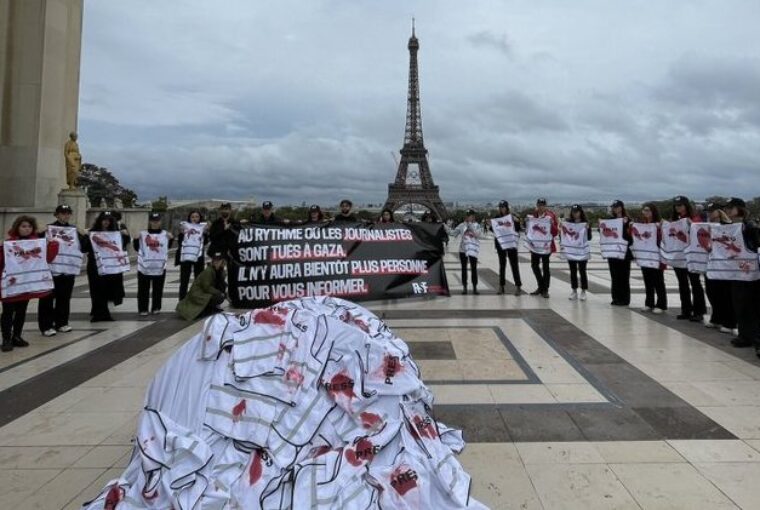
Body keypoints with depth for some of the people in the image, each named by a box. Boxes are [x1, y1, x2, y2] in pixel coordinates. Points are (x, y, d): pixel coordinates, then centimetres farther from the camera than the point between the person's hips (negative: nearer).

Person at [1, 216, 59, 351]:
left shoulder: (39, 241, 3)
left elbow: (48, 256, 2)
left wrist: (53, 244, -10)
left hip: (28, 282, 4)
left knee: (21, 311, 14)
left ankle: (16, 336, 25)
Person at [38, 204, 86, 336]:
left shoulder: (74, 230, 10)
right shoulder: (48, 228, -1)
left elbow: (84, 247, 7)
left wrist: (83, 236, -8)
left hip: (69, 268, 4)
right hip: (51, 269, -4)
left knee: (65, 297, 11)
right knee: (48, 297, -1)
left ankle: (61, 323, 21)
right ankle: (46, 326, 3)